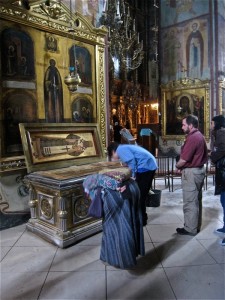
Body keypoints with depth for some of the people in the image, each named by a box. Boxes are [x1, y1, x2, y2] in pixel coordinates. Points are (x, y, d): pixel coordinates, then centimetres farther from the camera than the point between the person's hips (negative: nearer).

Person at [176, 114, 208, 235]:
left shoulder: (192, 138, -20)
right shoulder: (200, 136, 12)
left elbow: (184, 159, -23)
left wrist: (177, 166, -3)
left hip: (191, 172, -10)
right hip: (199, 170, 11)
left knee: (190, 202, 0)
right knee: (196, 200, 17)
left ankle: (190, 228, 10)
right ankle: (196, 226, 27)